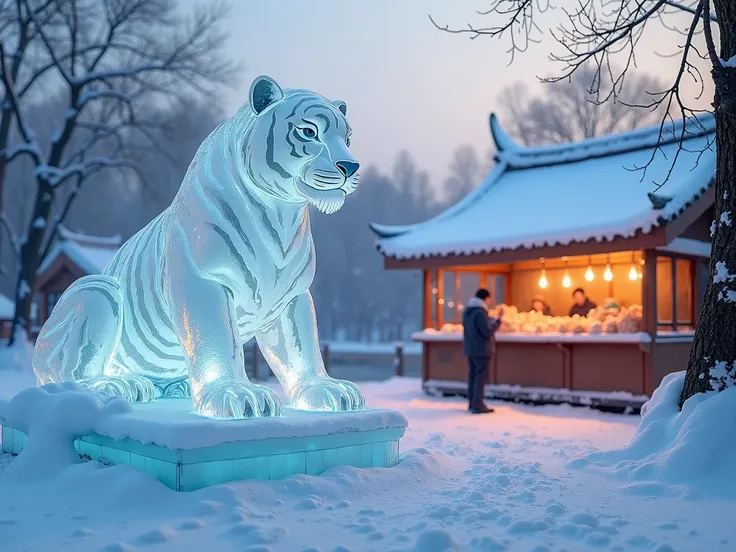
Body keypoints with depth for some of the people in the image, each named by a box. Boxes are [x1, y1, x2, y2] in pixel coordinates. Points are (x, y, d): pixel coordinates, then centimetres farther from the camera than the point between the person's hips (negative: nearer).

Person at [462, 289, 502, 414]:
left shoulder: (467, 310, 10)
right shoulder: (480, 312, -19)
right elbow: (488, 332, -19)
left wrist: (491, 320, 17)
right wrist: (497, 320, -10)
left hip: (470, 349, 9)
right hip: (481, 349, -9)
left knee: (473, 374, 14)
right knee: (481, 376, -5)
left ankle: (472, 403, 19)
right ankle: (477, 405, -6)